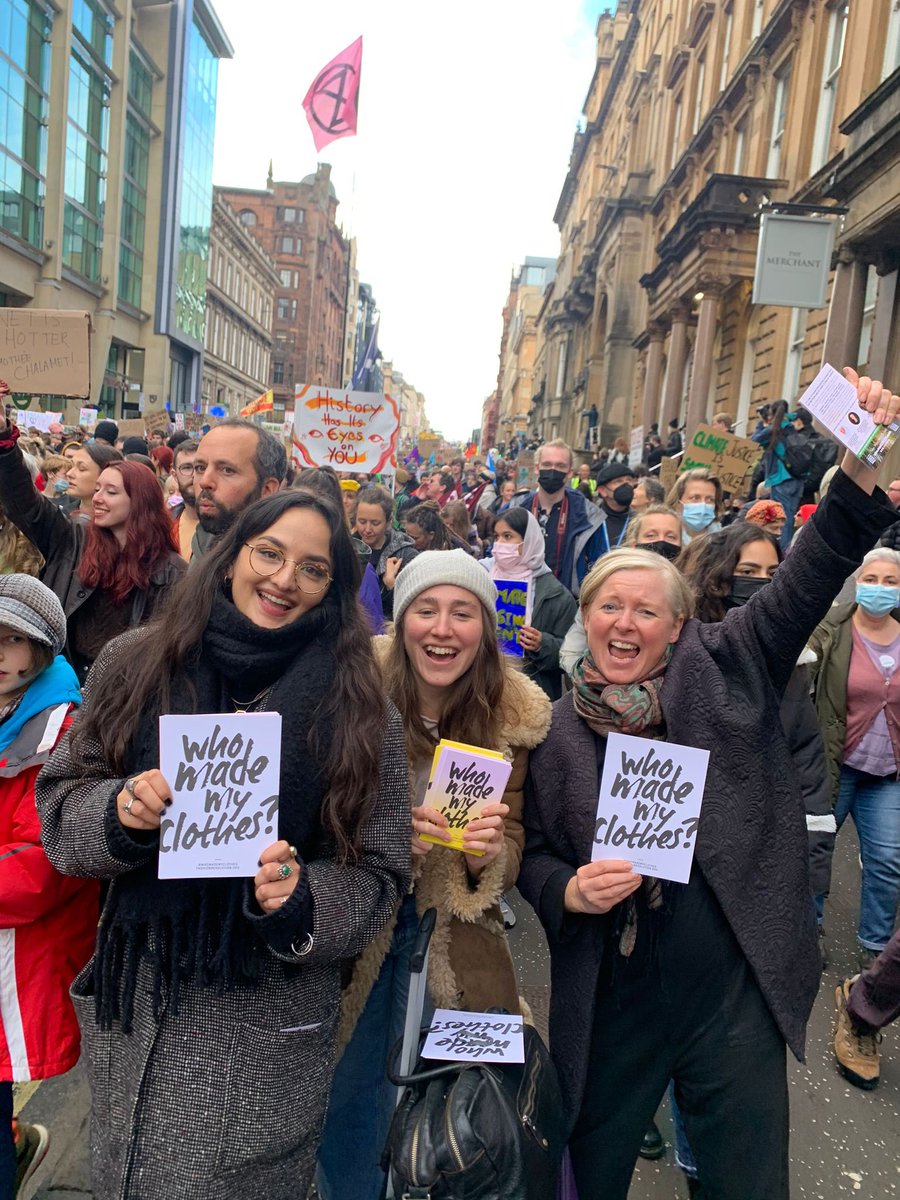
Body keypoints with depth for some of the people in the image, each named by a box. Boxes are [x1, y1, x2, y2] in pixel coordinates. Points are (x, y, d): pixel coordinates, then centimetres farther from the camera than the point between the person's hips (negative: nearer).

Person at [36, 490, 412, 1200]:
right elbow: (59, 807, 1)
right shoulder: (136, 664, -3)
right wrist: (119, 811, -20)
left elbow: (380, 876, -6)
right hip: (129, 1004, 3)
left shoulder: (360, 712, -9)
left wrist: (299, 898, -25)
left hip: (265, 1026, -2)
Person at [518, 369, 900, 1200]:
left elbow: (807, 580, -12)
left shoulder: (724, 671, -3)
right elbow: (531, 849, 4)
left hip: (735, 995, 0)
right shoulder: (555, 729, -2)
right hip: (610, 1002, 1)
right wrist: (569, 889, -17)